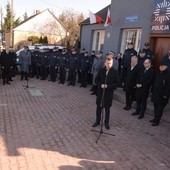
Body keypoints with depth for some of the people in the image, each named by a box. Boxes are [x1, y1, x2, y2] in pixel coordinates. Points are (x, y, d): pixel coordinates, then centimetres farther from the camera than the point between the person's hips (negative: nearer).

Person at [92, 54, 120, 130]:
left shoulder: (115, 72, -8)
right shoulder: (101, 70, -2)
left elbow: (117, 82, -6)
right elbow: (96, 80, 6)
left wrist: (108, 86, -17)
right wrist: (100, 85, -13)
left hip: (109, 93, -2)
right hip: (100, 92, 2)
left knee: (107, 108, 10)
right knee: (99, 107, 12)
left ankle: (106, 123, 26)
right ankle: (97, 121, 30)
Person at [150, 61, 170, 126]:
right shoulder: (158, 74, 7)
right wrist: (153, 91, 12)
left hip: (162, 96, -7)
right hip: (155, 94, 7)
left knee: (160, 109, 4)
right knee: (155, 107, 16)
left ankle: (157, 121, 13)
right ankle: (155, 118, 30)